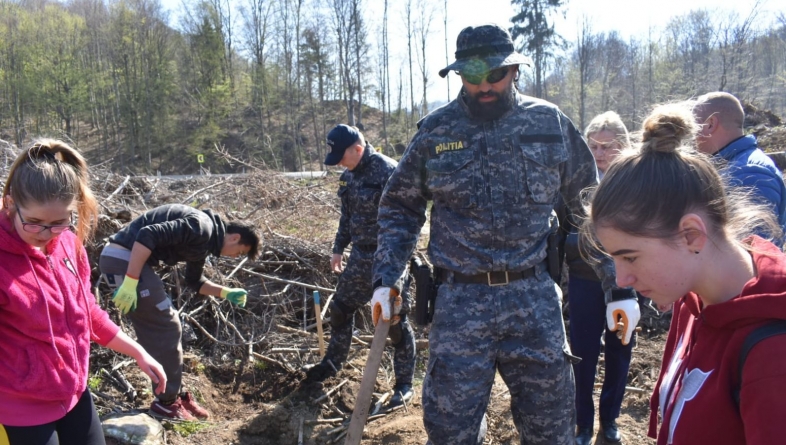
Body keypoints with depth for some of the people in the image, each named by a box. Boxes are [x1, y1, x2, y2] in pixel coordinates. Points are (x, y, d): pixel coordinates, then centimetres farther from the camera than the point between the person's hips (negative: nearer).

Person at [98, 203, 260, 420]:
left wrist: (227, 293, 18)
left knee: (158, 331, 15)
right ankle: (166, 402, 8)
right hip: (124, 258, -10)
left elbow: (194, 281, 30)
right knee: (167, 328, -2)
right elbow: (148, 235, -24)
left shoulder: (203, 242, 16)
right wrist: (130, 282, -25)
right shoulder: (202, 227, -15)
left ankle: (175, 394, 25)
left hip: (123, 260, 10)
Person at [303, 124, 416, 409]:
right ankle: (332, 364, 40)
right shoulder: (349, 175, 8)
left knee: (395, 321, 1)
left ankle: (404, 383, 16)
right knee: (340, 308, 19)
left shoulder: (388, 171, -18)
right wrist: (339, 248, 19)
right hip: (359, 256, 8)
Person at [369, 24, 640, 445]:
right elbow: (399, 208, 10)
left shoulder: (551, 124, 2)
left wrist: (620, 286, 5)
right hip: (459, 301, 0)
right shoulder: (435, 129, 2)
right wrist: (385, 279, -2)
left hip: (534, 298, 1)